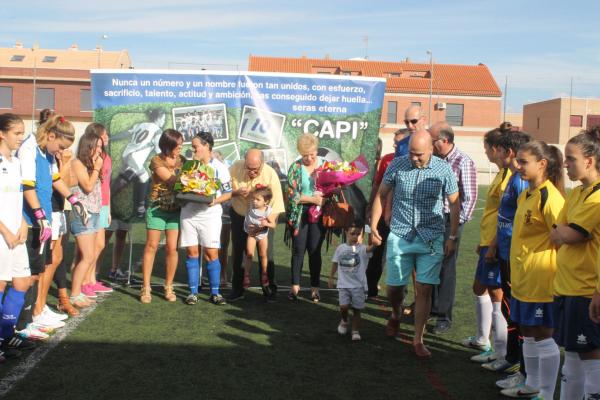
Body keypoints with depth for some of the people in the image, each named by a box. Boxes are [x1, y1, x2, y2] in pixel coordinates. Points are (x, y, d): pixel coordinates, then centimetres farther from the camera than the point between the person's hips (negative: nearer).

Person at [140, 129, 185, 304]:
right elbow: (171, 179, -17)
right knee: (151, 246, 1)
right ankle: (146, 288, 8)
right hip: (157, 209, -3)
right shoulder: (156, 161, -7)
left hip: (175, 209, 3)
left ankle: (169, 287, 13)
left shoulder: (181, 159, 6)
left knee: (172, 248, 1)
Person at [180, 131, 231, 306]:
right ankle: (193, 292, 11)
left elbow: (229, 193, 0)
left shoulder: (219, 167, -1)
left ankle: (215, 292, 8)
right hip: (189, 213, 3)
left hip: (210, 214, -3)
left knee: (211, 254, -2)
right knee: (192, 252, 4)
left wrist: (216, 200, -17)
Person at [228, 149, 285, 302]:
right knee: (238, 253, 7)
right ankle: (237, 289, 19)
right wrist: (237, 192, -31)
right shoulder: (236, 167, -19)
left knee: (266, 254, -5)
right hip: (239, 216, 3)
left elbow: (276, 207, -25)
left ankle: (270, 290, 11)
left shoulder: (271, 175, -26)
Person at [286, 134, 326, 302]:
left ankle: (315, 288, 15)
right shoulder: (296, 168, -3)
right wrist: (313, 199, -16)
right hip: (300, 215, -1)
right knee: (298, 250, 5)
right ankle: (295, 286, 17)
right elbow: (292, 195, -8)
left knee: (315, 251, 5)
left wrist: (323, 197, -13)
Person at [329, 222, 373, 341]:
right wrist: (331, 278, 14)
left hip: (358, 285, -1)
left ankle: (355, 331, 19)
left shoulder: (362, 249, -8)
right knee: (344, 306, -10)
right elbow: (335, 263, 13)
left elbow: (370, 248, -31)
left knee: (356, 309, 4)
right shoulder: (341, 248, 2)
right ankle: (344, 321, 21)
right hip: (343, 284, 1)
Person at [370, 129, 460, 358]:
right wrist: (373, 227, 2)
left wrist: (452, 238, 1)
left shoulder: (444, 170, -6)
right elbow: (381, 195, 6)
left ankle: (418, 340, 11)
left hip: (431, 239, -1)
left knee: (424, 289, -1)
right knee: (393, 287, 8)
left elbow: (454, 203, 3)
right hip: (399, 236, 1)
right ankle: (395, 315, 42)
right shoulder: (397, 165, -5)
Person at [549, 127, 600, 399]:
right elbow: (555, 236, 11)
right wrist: (567, 233, -6)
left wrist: (563, 232, 0)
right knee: (571, 354, 17)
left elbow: (571, 235, -18)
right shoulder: (576, 193, 12)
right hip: (567, 286, 9)